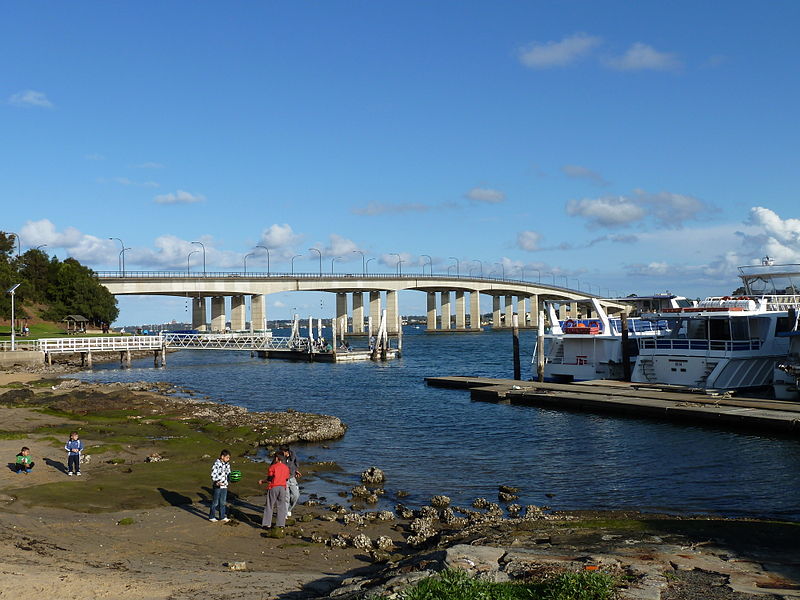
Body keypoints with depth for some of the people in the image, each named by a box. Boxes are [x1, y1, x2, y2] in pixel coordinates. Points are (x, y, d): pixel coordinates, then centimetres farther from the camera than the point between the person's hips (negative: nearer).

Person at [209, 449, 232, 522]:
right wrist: (216, 482, -29)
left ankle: (222, 517, 22)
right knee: (215, 502, 3)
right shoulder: (216, 464, -15)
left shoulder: (227, 464, 6)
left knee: (223, 502, 13)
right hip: (217, 486, -6)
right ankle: (211, 517, 16)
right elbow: (213, 475, -17)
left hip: (224, 485, 6)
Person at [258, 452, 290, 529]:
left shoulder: (273, 467, -7)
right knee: (281, 506, 10)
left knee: (269, 506, 6)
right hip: (282, 488, 3)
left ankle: (267, 524, 5)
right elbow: (286, 478, 11)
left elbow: (269, 479, -7)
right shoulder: (286, 468, 6)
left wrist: (262, 481, 10)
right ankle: (281, 524, 9)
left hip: (273, 488, -3)